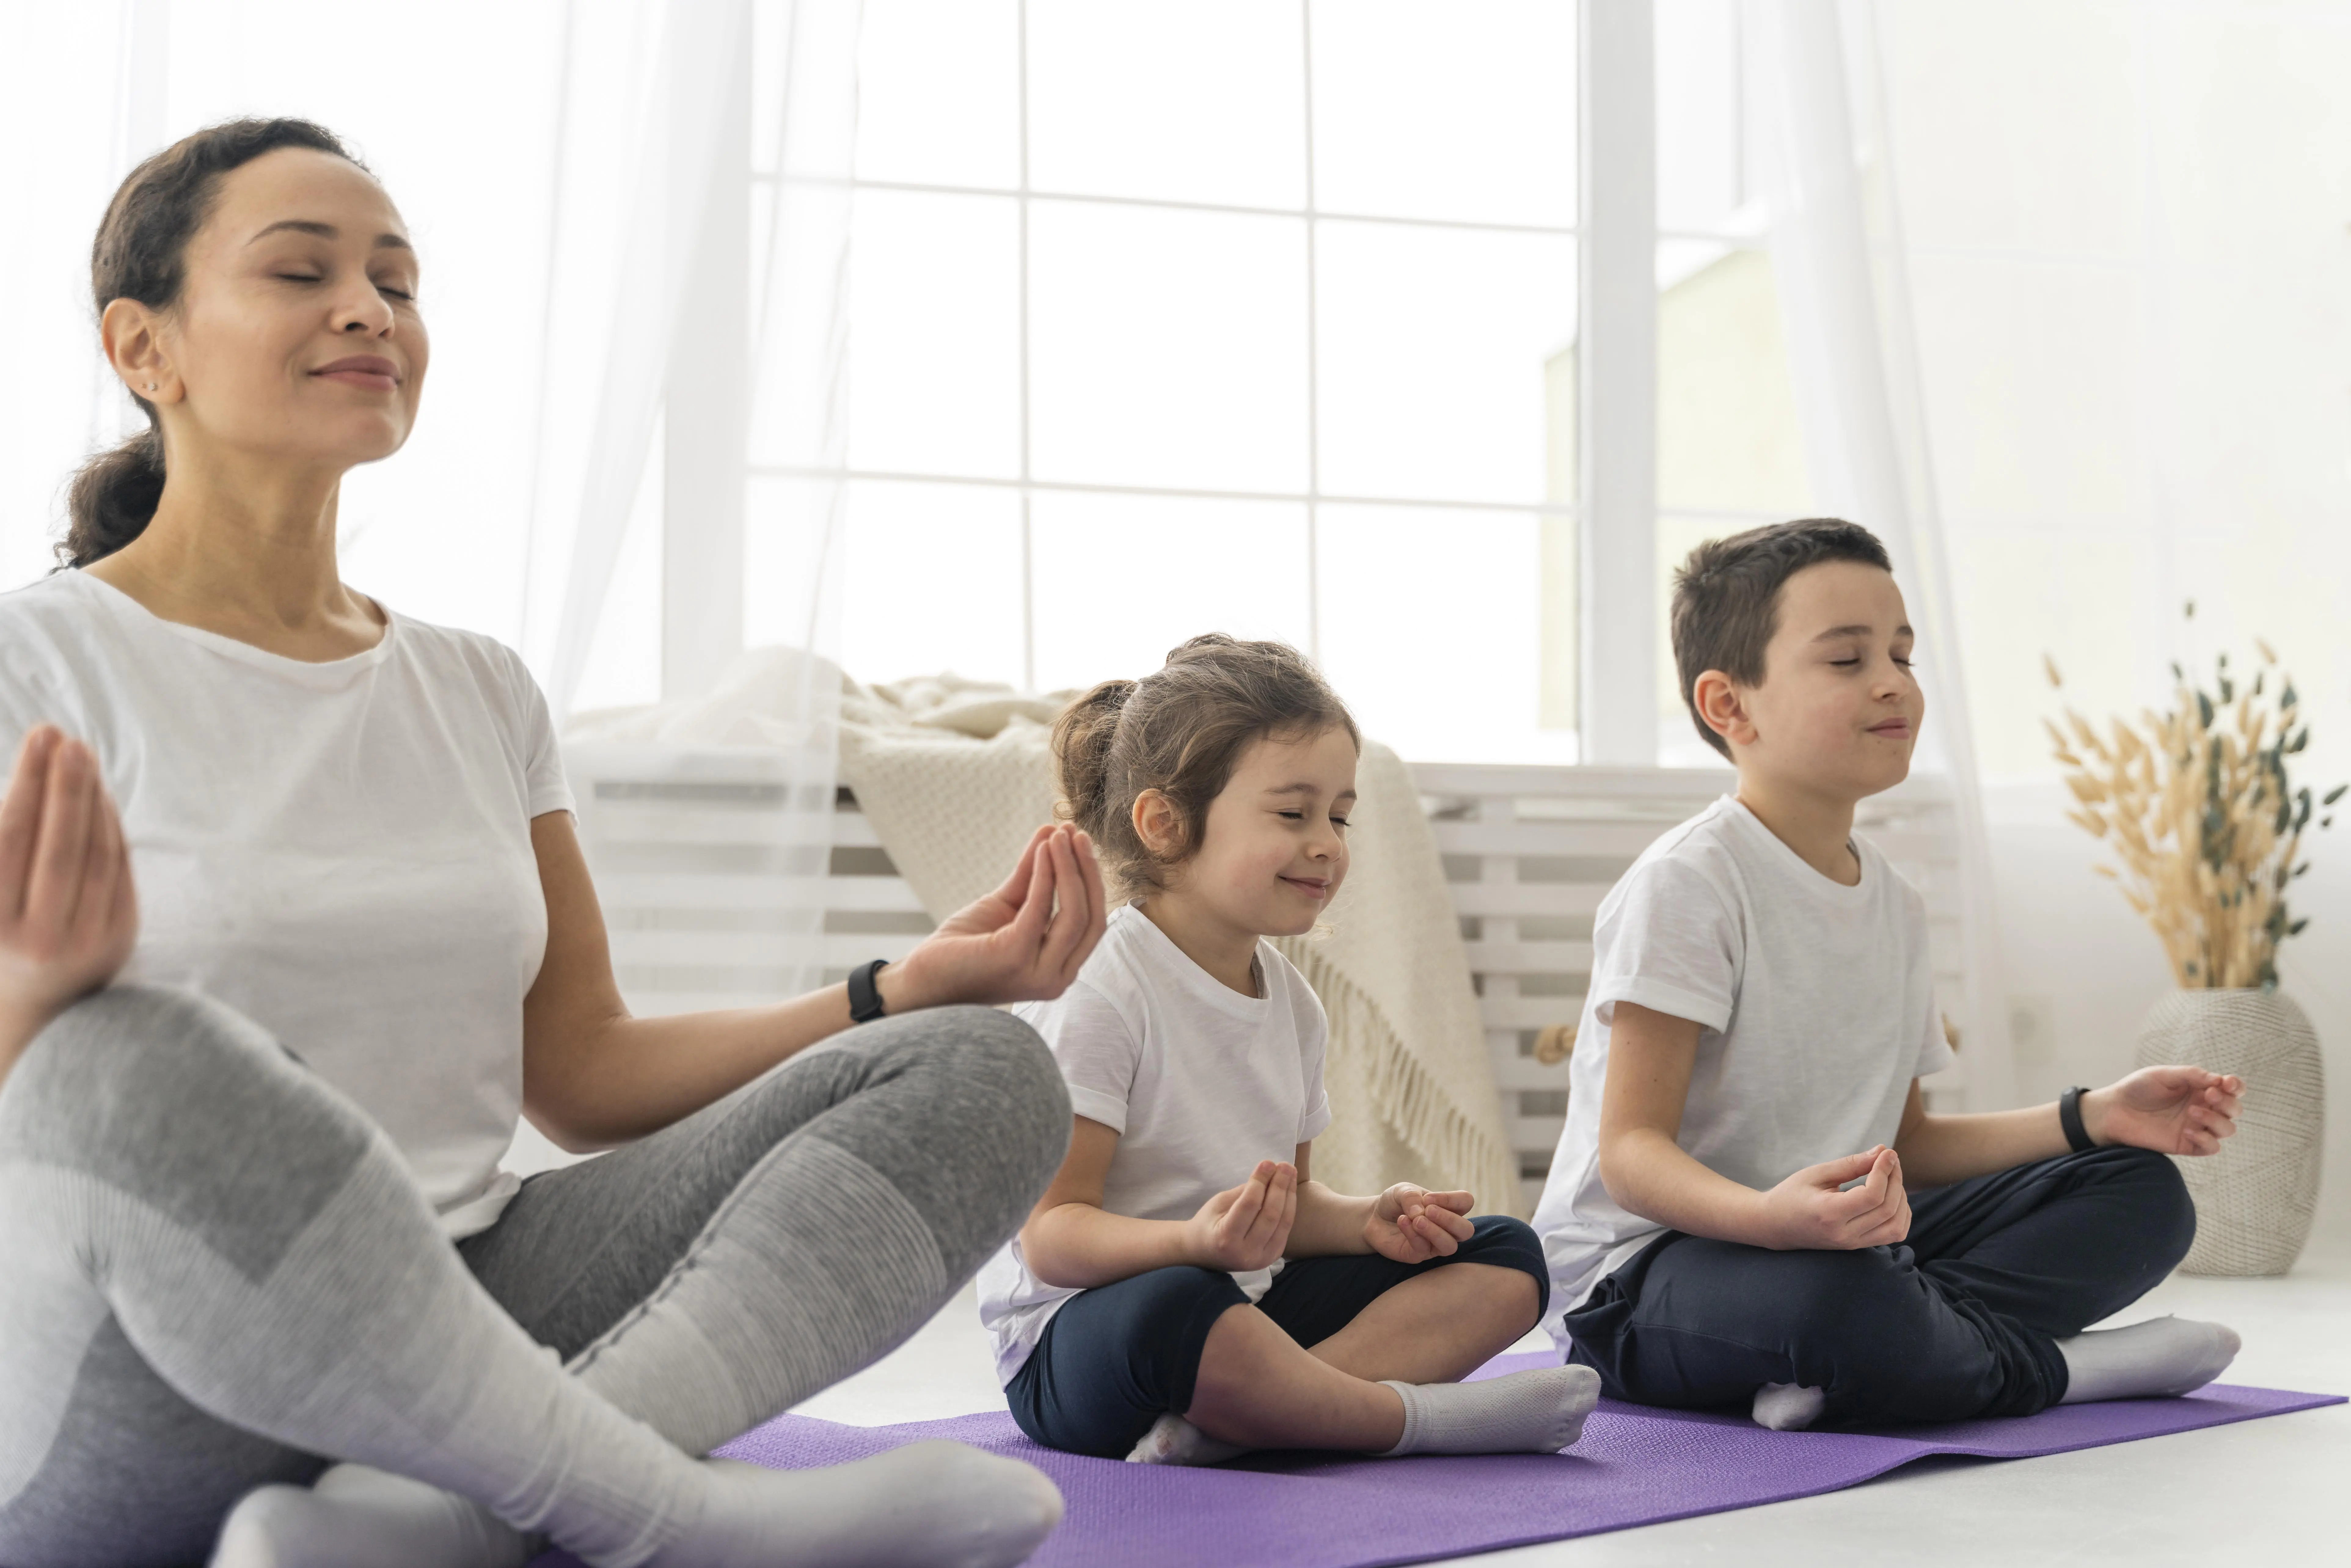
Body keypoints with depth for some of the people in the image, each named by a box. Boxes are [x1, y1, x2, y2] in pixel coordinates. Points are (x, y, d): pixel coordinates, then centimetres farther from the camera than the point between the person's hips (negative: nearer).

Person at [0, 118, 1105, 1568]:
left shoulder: (482, 692, 16)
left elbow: (581, 1073, 14)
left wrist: (910, 990, 2)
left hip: (458, 1329, 6)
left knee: (981, 1071, -9)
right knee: (127, 1071, -39)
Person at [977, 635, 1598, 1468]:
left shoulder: (1290, 1000, 11)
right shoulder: (1097, 993, -15)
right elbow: (1051, 1235, -19)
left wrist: (1371, 1221, -3)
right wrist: (1198, 1243, -37)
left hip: (1247, 1311, 9)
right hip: (1078, 1335, -9)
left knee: (1506, 1257, 1)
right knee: (1175, 1309, -43)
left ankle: (1241, 1418, -25)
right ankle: (1414, 1415, -19)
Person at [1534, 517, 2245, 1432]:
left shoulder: (1894, 904, 13)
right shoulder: (1687, 885, -15)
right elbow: (1631, 1152, -20)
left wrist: (2093, 1118, 8)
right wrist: (1772, 1216, -40)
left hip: (1842, 1239, 9)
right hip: (1641, 1266, -9)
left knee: (2141, 1193, 0)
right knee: (1835, 1300, -42)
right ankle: (2040, 1364, -11)